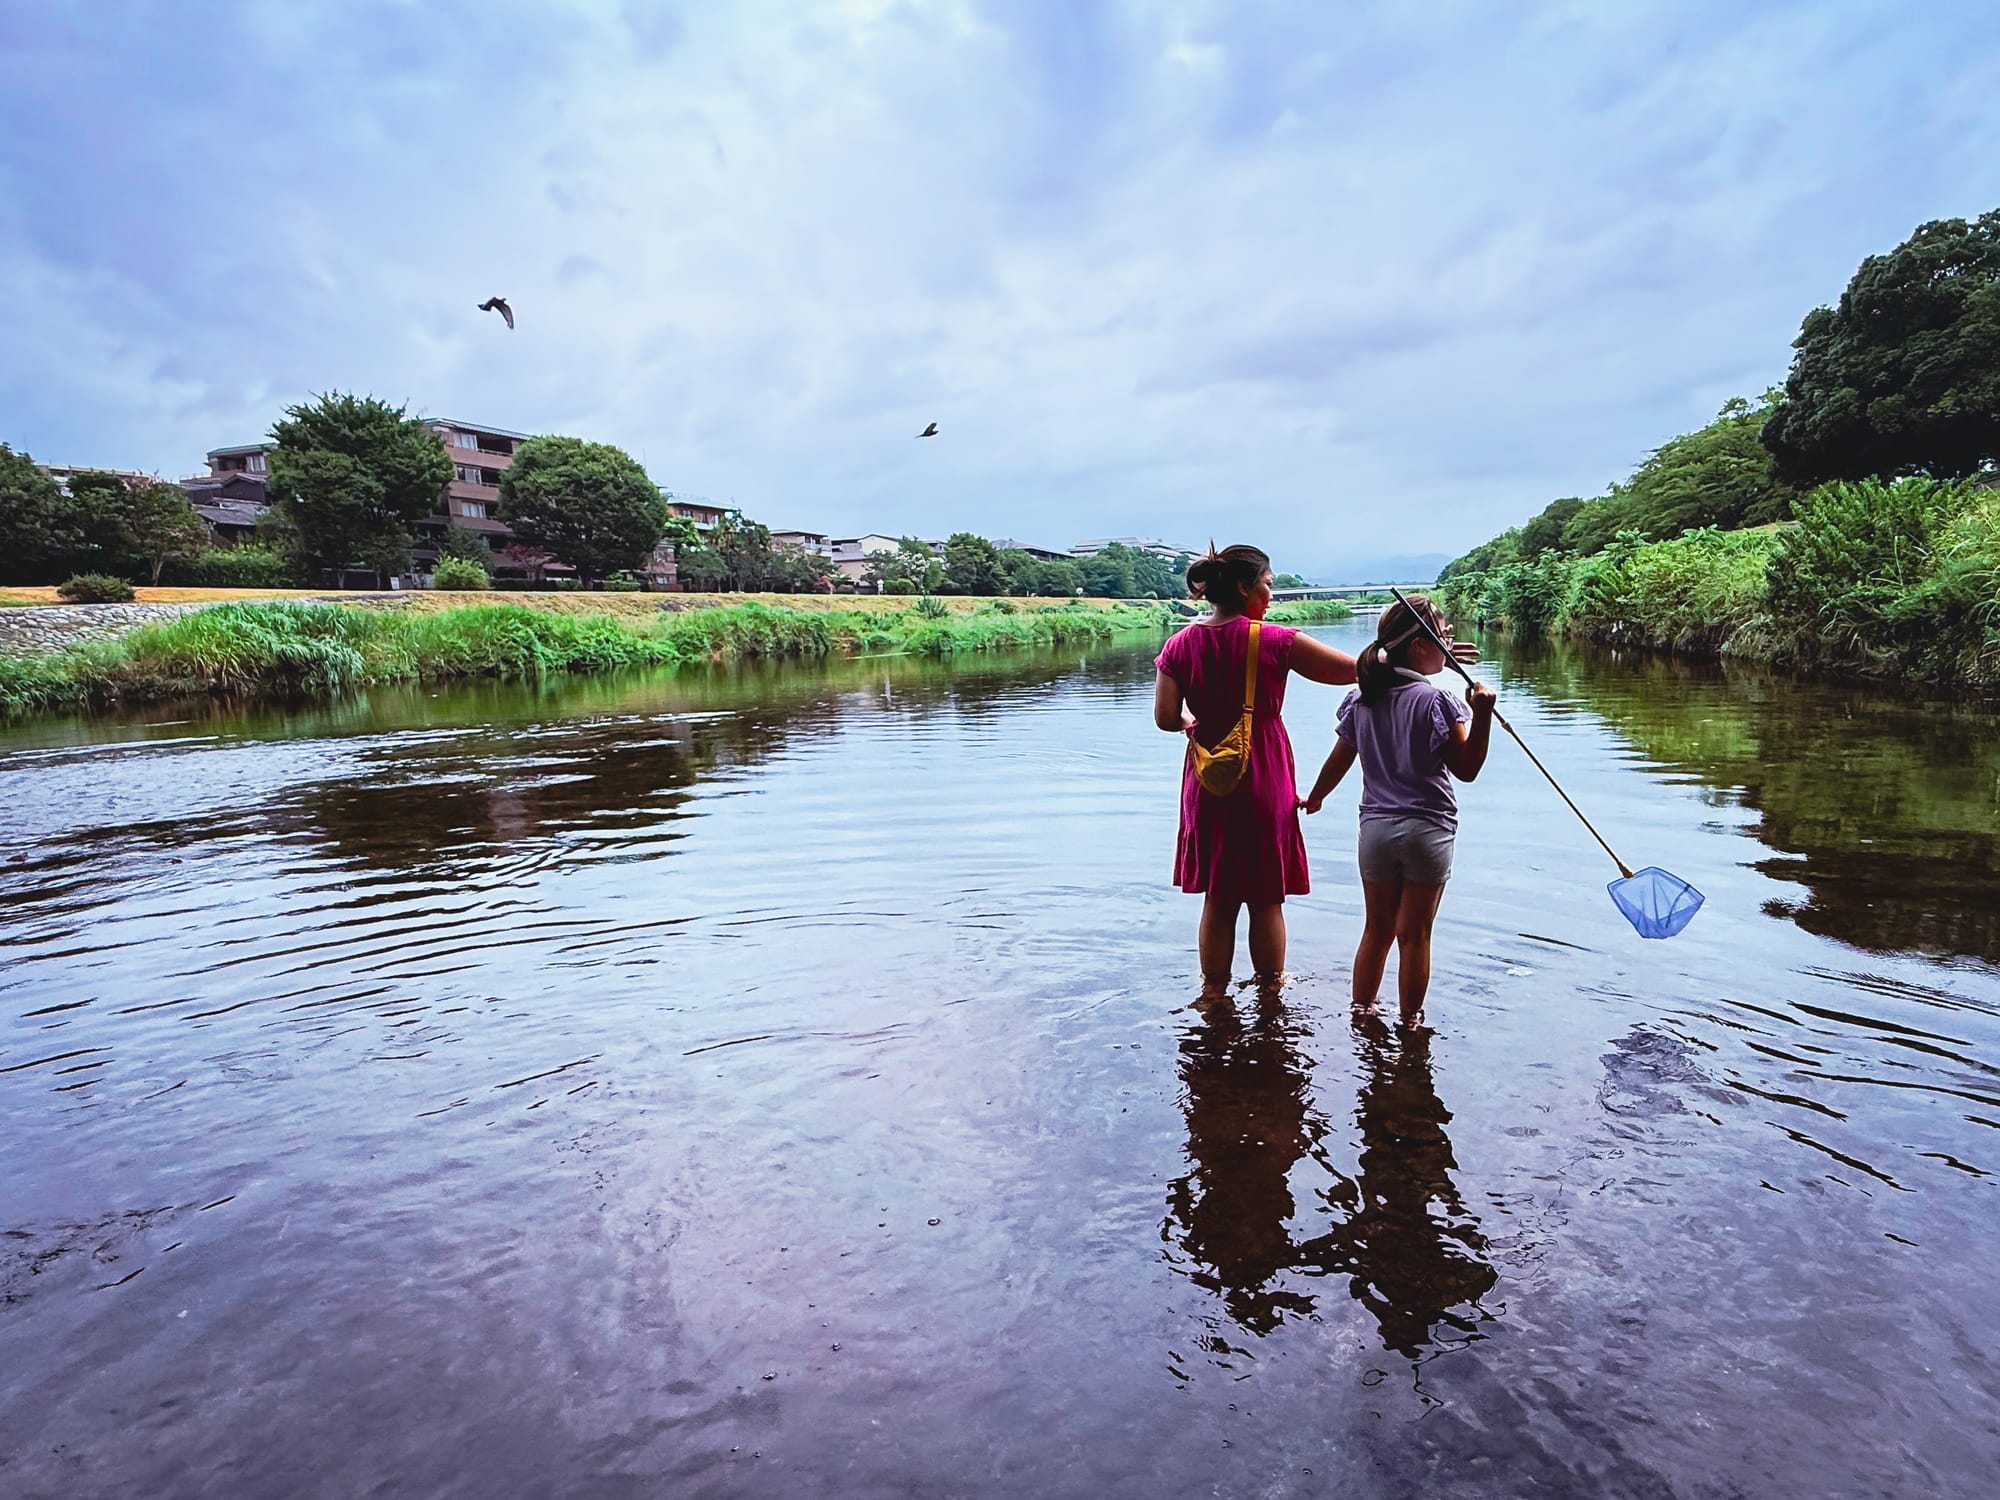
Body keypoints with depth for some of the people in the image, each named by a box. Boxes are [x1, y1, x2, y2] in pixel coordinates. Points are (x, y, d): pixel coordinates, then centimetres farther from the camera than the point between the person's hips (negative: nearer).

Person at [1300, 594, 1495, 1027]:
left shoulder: (1361, 699, 3)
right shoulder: (1435, 699, -12)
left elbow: (1338, 762, 11)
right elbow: (1466, 769, -9)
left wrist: (1313, 799, 26)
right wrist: (1482, 715, -18)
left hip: (1374, 828, 4)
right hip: (1427, 830, -4)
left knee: (1377, 930, 16)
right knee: (1414, 935, 6)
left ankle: (1360, 1014, 25)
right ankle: (1410, 1023, 18)